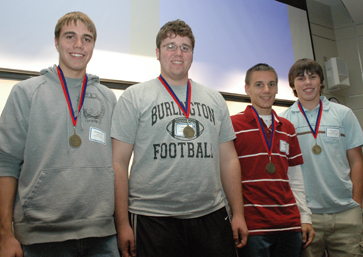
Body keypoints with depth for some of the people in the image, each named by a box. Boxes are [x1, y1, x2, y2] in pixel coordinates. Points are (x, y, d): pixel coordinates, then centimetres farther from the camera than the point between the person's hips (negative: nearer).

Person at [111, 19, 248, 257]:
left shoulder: (215, 99, 11)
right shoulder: (134, 97, 0)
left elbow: (229, 160, 11)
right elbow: (119, 163, -4)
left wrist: (238, 213, 6)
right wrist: (122, 223, -8)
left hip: (212, 215, 4)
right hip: (152, 218, -3)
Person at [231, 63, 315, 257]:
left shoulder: (288, 128, 11)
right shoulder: (233, 125, -5)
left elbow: (295, 179, 14)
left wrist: (305, 217, 10)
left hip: (290, 224, 5)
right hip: (252, 225, -5)